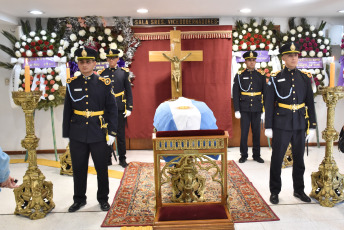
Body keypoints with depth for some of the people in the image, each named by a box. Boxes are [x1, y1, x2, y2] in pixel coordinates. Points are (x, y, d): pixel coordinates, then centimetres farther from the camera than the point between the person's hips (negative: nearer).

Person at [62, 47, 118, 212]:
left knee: (101, 168, 9)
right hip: (77, 135, 2)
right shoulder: (72, 84, 4)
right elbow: (67, 110, 7)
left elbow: (112, 109, -1)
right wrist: (66, 134, 6)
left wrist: (112, 132, -6)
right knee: (78, 168, 12)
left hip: (98, 134, -1)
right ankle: (79, 199, 31)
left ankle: (103, 199, 28)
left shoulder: (104, 84, -1)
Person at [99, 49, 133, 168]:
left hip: (120, 109, -1)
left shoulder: (124, 72, 4)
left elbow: (129, 91, 3)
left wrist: (129, 108, -4)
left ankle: (122, 159, 18)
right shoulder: (103, 73, 5)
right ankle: (108, 159, 20)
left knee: (121, 134, 6)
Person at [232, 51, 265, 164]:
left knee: (256, 133, 8)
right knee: (244, 132, 4)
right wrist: (236, 110, -5)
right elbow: (235, 94, -1)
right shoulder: (239, 75, 1)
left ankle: (256, 155, 20)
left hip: (257, 110, 2)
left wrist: (265, 110, 2)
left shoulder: (261, 75, 5)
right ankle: (244, 155, 16)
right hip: (244, 110, -1)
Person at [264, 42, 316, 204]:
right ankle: (274, 192, 18)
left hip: (300, 126, 3)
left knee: (299, 159, 13)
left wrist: (312, 126, 4)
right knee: (277, 159, 4)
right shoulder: (275, 78, -2)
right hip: (281, 126, -3)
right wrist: (268, 127, -6)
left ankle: (299, 190, 30)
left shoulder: (305, 78, 6)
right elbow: (269, 104, -3)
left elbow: (310, 103, 8)